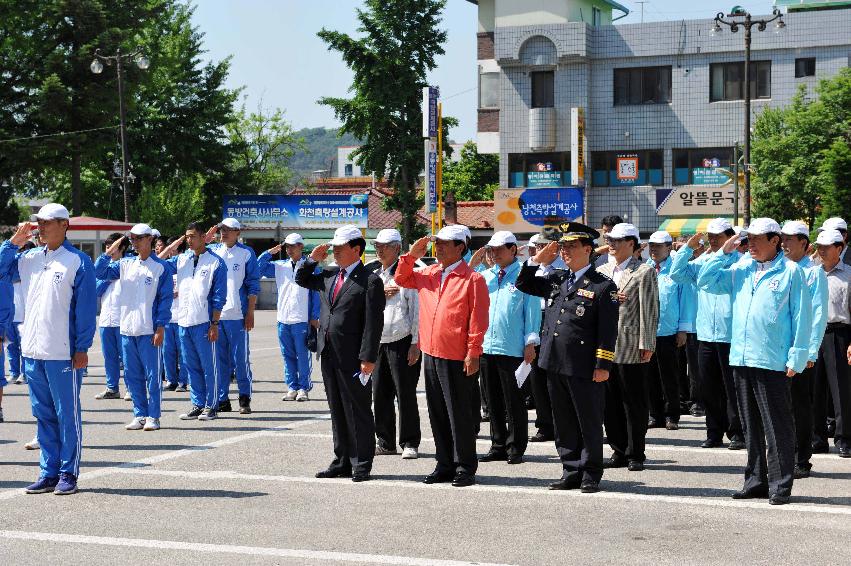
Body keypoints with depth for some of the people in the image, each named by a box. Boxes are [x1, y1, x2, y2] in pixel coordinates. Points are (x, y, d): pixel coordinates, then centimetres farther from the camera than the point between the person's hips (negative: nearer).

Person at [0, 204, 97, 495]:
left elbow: (86, 307, -8)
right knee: (43, 414, 11)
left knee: (67, 414, 1)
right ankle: (49, 472, 18)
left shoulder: (78, 261, -6)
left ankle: (68, 473, 7)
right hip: (32, 351, 6)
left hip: (63, 353, -6)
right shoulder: (28, 259, 11)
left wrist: (82, 348, -11)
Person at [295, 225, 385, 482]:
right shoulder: (329, 275, 11)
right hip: (328, 355, 7)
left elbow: (374, 323, -14)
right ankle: (342, 461, 22)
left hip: (352, 358, -7)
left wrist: (368, 358, -18)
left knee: (358, 413, 2)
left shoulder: (370, 281, -10)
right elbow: (302, 280, 28)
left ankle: (361, 465, 9)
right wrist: (312, 259, 10)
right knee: (337, 412, 13)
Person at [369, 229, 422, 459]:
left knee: (406, 395, -3)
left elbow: (416, 310, -8)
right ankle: (385, 442, 17)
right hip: (378, 343, 6)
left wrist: (415, 344, -13)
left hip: (401, 342, -6)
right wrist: (380, 294, -6)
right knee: (380, 395, 8)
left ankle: (409, 443, 3)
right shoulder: (373, 276, 15)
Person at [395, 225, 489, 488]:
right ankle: (445, 465, 21)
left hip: (457, 358, -7)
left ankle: (464, 468, 8)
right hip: (431, 354, 7)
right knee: (437, 414, 12)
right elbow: (402, 279, 25)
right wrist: (411, 255, 9)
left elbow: (478, 319, -11)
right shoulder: (428, 274, 11)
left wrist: (473, 353, -16)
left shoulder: (472, 279, -8)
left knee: (459, 414, 0)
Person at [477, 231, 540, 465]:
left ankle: (515, 448, 7)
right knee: (494, 401, 11)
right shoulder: (485, 276, 12)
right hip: (486, 346, 5)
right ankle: (498, 446, 19)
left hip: (513, 348, -5)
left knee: (514, 401, 0)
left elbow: (532, 309, -4)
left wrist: (530, 343, -8)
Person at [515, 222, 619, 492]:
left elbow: (608, 331, -9)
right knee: (564, 424, 12)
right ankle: (571, 473, 20)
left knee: (589, 424, 3)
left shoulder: (603, 286, -6)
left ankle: (590, 476, 12)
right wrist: (537, 260, 7)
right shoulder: (556, 279, 13)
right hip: (555, 365, 6)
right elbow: (523, 284, 21)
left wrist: (603, 366, -14)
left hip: (585, 368, -6)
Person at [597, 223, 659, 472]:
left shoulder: (644, 272, -3)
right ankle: (619, 451, 17)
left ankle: (635, 454, 8)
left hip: (631, 349, -6)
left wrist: (646, 344, -14)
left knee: (634, 402, 1)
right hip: (605, 346, 6)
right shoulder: (601, 271, 16)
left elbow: (649, 311, -9)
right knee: (611, 403, 8)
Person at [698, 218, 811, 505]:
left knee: (777, 427, -2)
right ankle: (756, 481, 21)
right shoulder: (741, 269, 12)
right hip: (741, 359, 6)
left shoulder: (791, 271, -4)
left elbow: (802, 317, -5)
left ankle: (780, 485, 4)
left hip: (772, 362, -6)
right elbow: (706, 282, 11)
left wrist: (796, 358, -10)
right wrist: (724, 253, 4)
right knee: (751, 426, 13)